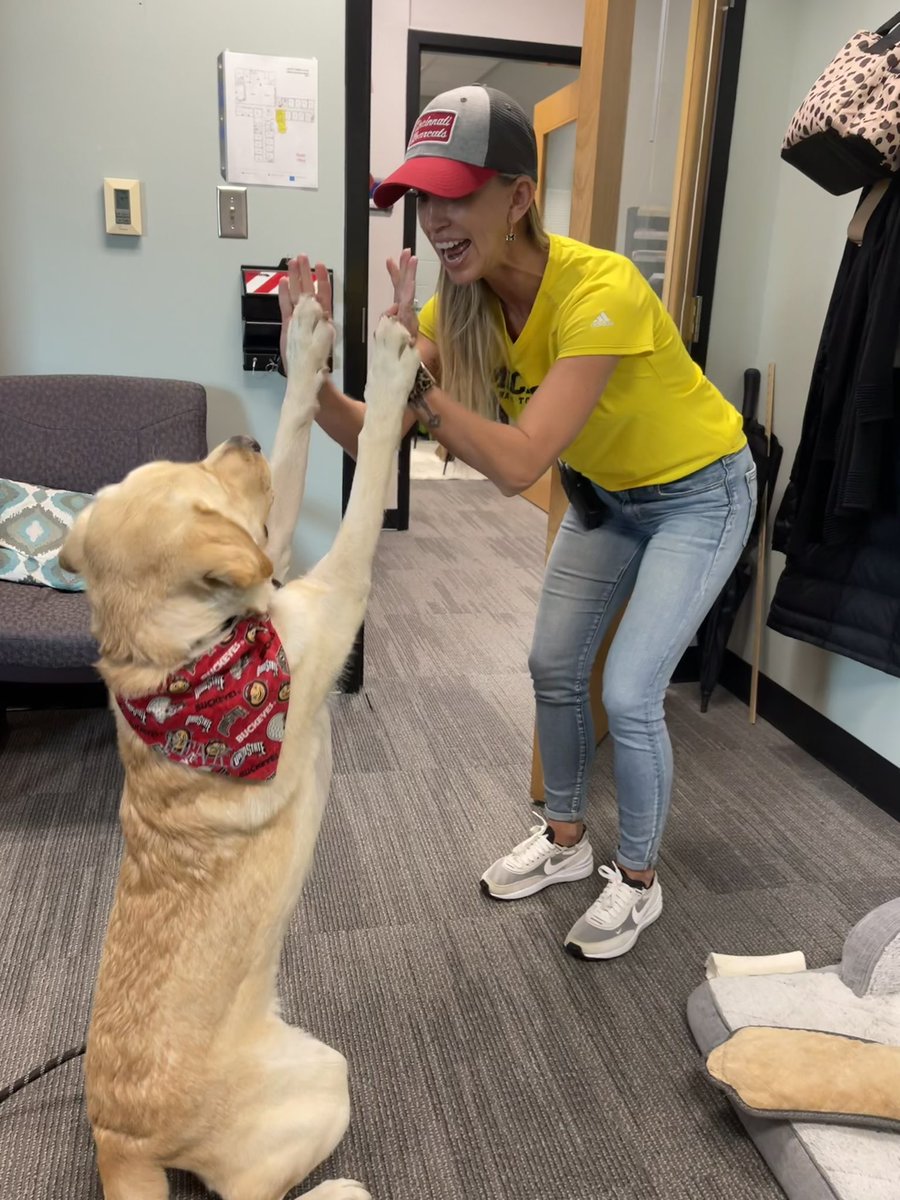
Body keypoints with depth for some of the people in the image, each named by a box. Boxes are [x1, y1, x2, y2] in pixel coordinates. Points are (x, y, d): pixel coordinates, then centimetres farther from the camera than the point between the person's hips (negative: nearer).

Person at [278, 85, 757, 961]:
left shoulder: (599, 290, -36)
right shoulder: (460, 300, -15)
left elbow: (518, 465, -43)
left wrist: (410, 379, -51)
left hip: (698, 492, -6)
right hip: (606, 492, 7)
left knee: (627, 694, -9)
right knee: (553, 669, 10)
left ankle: (637, 882, 17)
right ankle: (564, 840, 34)